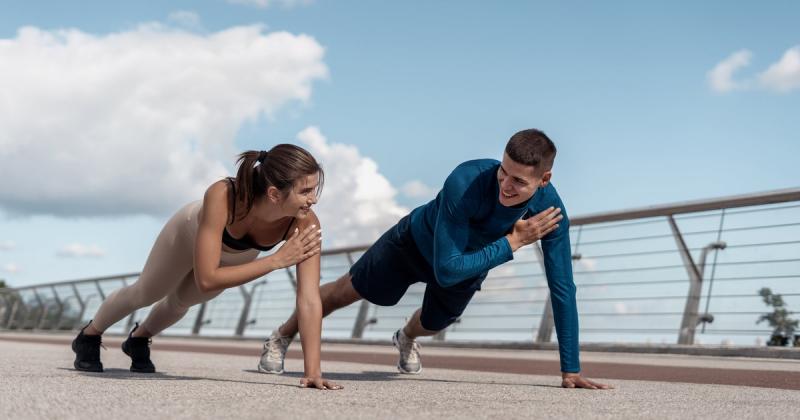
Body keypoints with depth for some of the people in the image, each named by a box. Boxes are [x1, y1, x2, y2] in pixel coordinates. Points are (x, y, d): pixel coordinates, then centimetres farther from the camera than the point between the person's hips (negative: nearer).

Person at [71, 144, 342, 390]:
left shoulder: (306, 223, -43)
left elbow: (310, 300, -43)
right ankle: (88, 337, 53)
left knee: (181, 301, 28)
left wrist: (313, 372, -50)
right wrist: (276, 260, -50)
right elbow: (206, 280, -48)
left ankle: (138, 339, 60)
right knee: (145, 293, 23)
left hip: (240, 255, 3)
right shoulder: (221, 197, -49)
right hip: (193, 231, -2)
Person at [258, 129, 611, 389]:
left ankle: (406, 338, 68)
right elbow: (446, 269, -45)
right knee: (347, 291, 15)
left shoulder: (550, 209, -35)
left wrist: (571, 371, -30)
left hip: (471, 263, 4)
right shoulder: (465, 182, -46)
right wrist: (513, 241, -47)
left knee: (432, 325, 30)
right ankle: (282, 337, 41)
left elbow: (563, 290, -30)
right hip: (416, 241, -4)